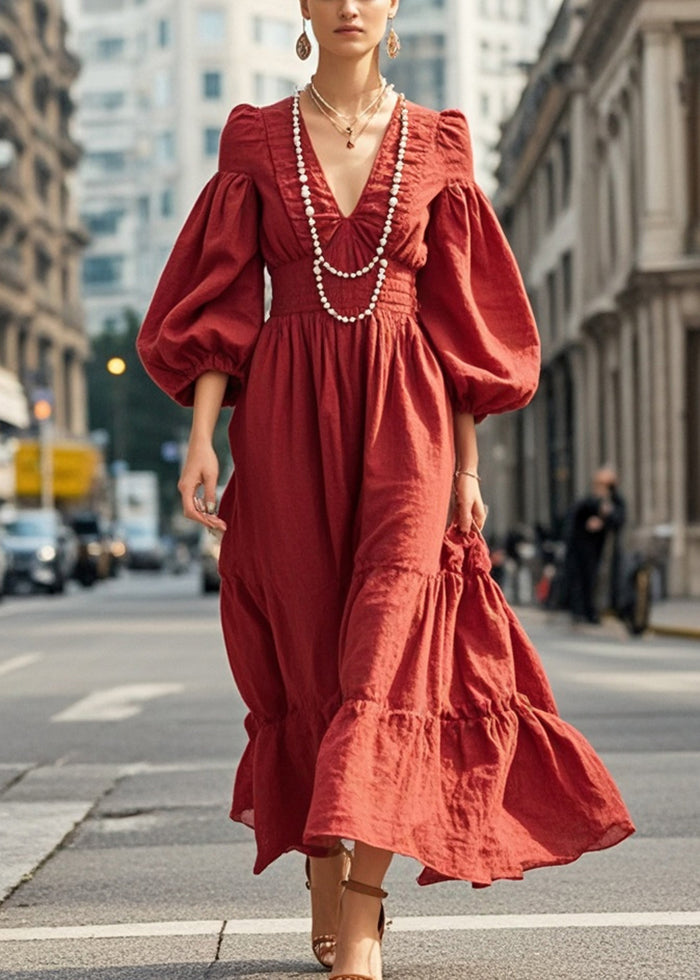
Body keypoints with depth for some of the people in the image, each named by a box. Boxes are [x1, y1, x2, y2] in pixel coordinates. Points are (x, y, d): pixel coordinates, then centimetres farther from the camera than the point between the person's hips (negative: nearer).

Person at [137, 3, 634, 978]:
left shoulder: (435, 146, 8)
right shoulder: (258, 141, 8)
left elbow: (459, 312, 9)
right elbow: (223, 297, 4)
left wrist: (466, 464, 5)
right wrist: (201, 435, -6)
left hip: (403, 419, -1)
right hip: (288, 419, 1)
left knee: (386, 641, -16)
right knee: (309, 653, 4)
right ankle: (329, 895, 19)